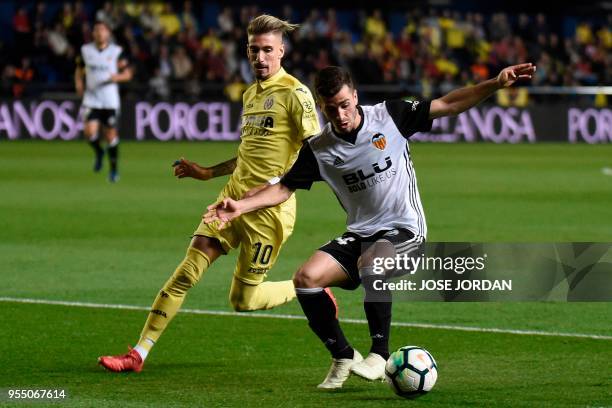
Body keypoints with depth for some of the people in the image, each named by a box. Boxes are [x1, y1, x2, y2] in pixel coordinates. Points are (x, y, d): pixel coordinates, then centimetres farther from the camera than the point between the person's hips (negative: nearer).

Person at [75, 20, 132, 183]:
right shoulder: (86, 50, 5)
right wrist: (79, 83, -1)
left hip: (110, 100, -1)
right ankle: (98, 152, 16)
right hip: (91, 98, 1)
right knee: (90, 131, -16)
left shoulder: (116, 52, -1)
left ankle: (114, 168, 19)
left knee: (111, 135, 1)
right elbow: (79, 69, 19)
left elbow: (127, 74, 2)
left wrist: (117, 77, -19)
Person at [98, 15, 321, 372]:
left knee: (243, 300, 0)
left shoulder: (294, 93, -10)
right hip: (234, 197, 7)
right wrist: (209, 172, 28)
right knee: (186, 273, -3)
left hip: (269, 209, -7)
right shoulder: (251, 94, 15)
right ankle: (139, 354, -1)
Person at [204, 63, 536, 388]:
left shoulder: (390, 116, -6)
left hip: (404, 231, -4)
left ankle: (380, 356, -23)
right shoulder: (318, 150, 0)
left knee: (370, 263, -37)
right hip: (359, 235, 4)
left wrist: (496, 84, -11)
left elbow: (448, 105, -2)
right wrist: (241, 206, -10)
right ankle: (343, 357, 1)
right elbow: (284, 189, 6)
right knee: (306, 278, -19)